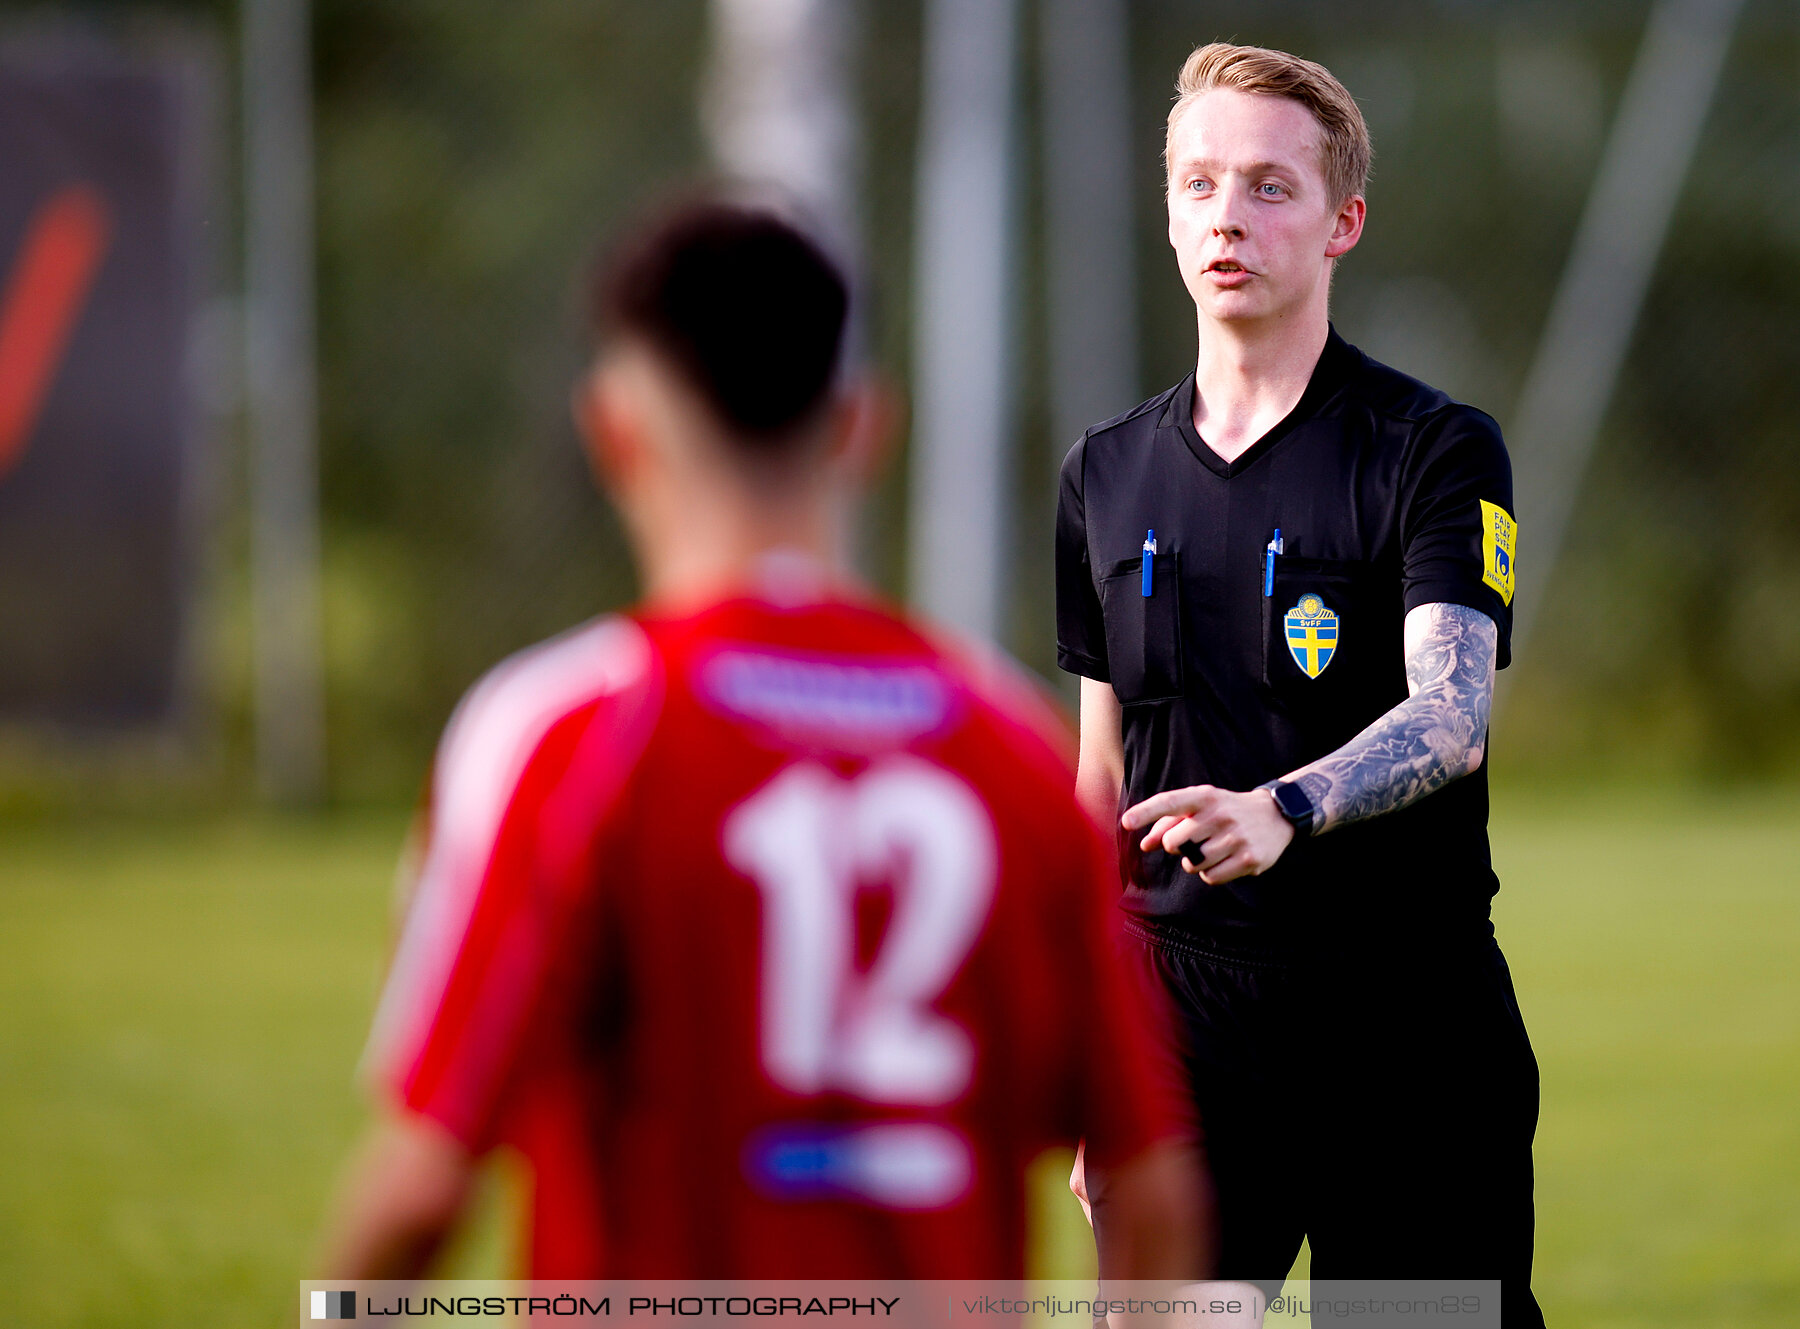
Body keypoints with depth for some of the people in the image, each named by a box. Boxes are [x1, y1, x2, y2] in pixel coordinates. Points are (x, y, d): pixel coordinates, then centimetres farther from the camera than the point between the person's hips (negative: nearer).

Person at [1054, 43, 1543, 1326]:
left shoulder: (1437, 450, -4)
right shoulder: (1107, 473, 11)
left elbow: (1449, 715, -19)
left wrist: (1281, 808, -38)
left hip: (1406, 1020, -4)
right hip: (1180, 1012, 4)